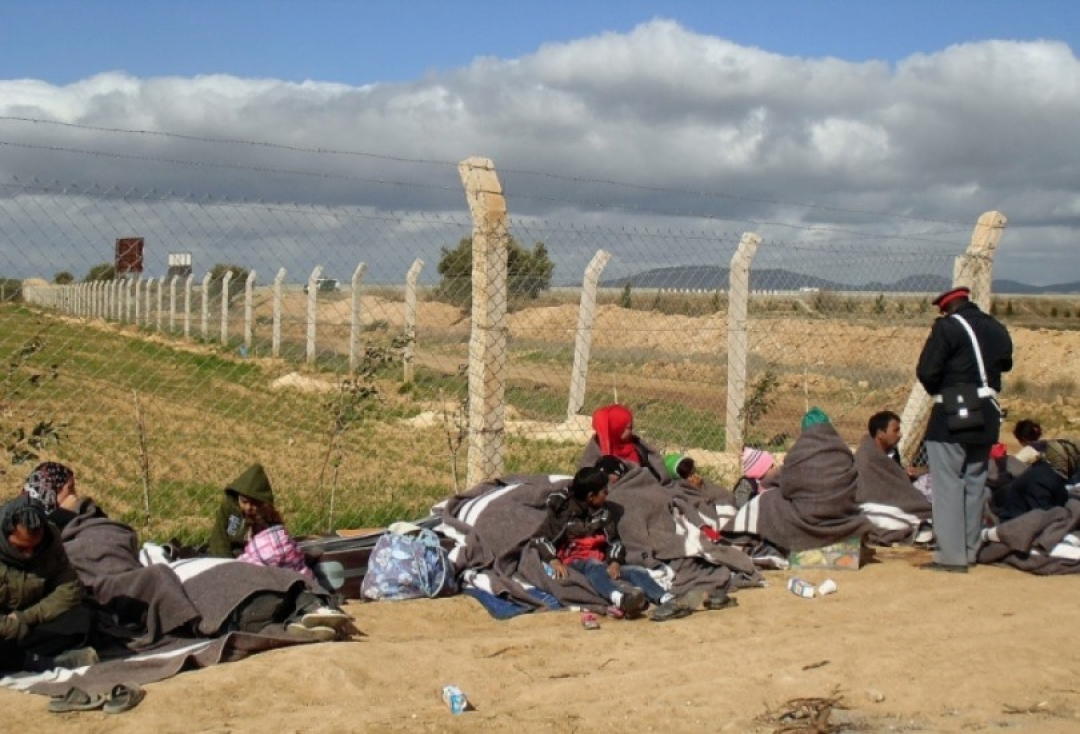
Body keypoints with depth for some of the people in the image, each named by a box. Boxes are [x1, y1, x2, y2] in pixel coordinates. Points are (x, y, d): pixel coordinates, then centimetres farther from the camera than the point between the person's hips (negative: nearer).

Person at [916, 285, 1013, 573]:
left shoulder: (947, 327, -10)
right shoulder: (997, 329, 10)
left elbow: (926, 371, -14)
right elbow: (1004, 365, 16)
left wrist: (938, 391, 4)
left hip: (952, 417, -7)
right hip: (987, 417, 7)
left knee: (948, 485, -3)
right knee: (975, 484, 14)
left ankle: (951, 555, -5)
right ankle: (970, 551, 19)